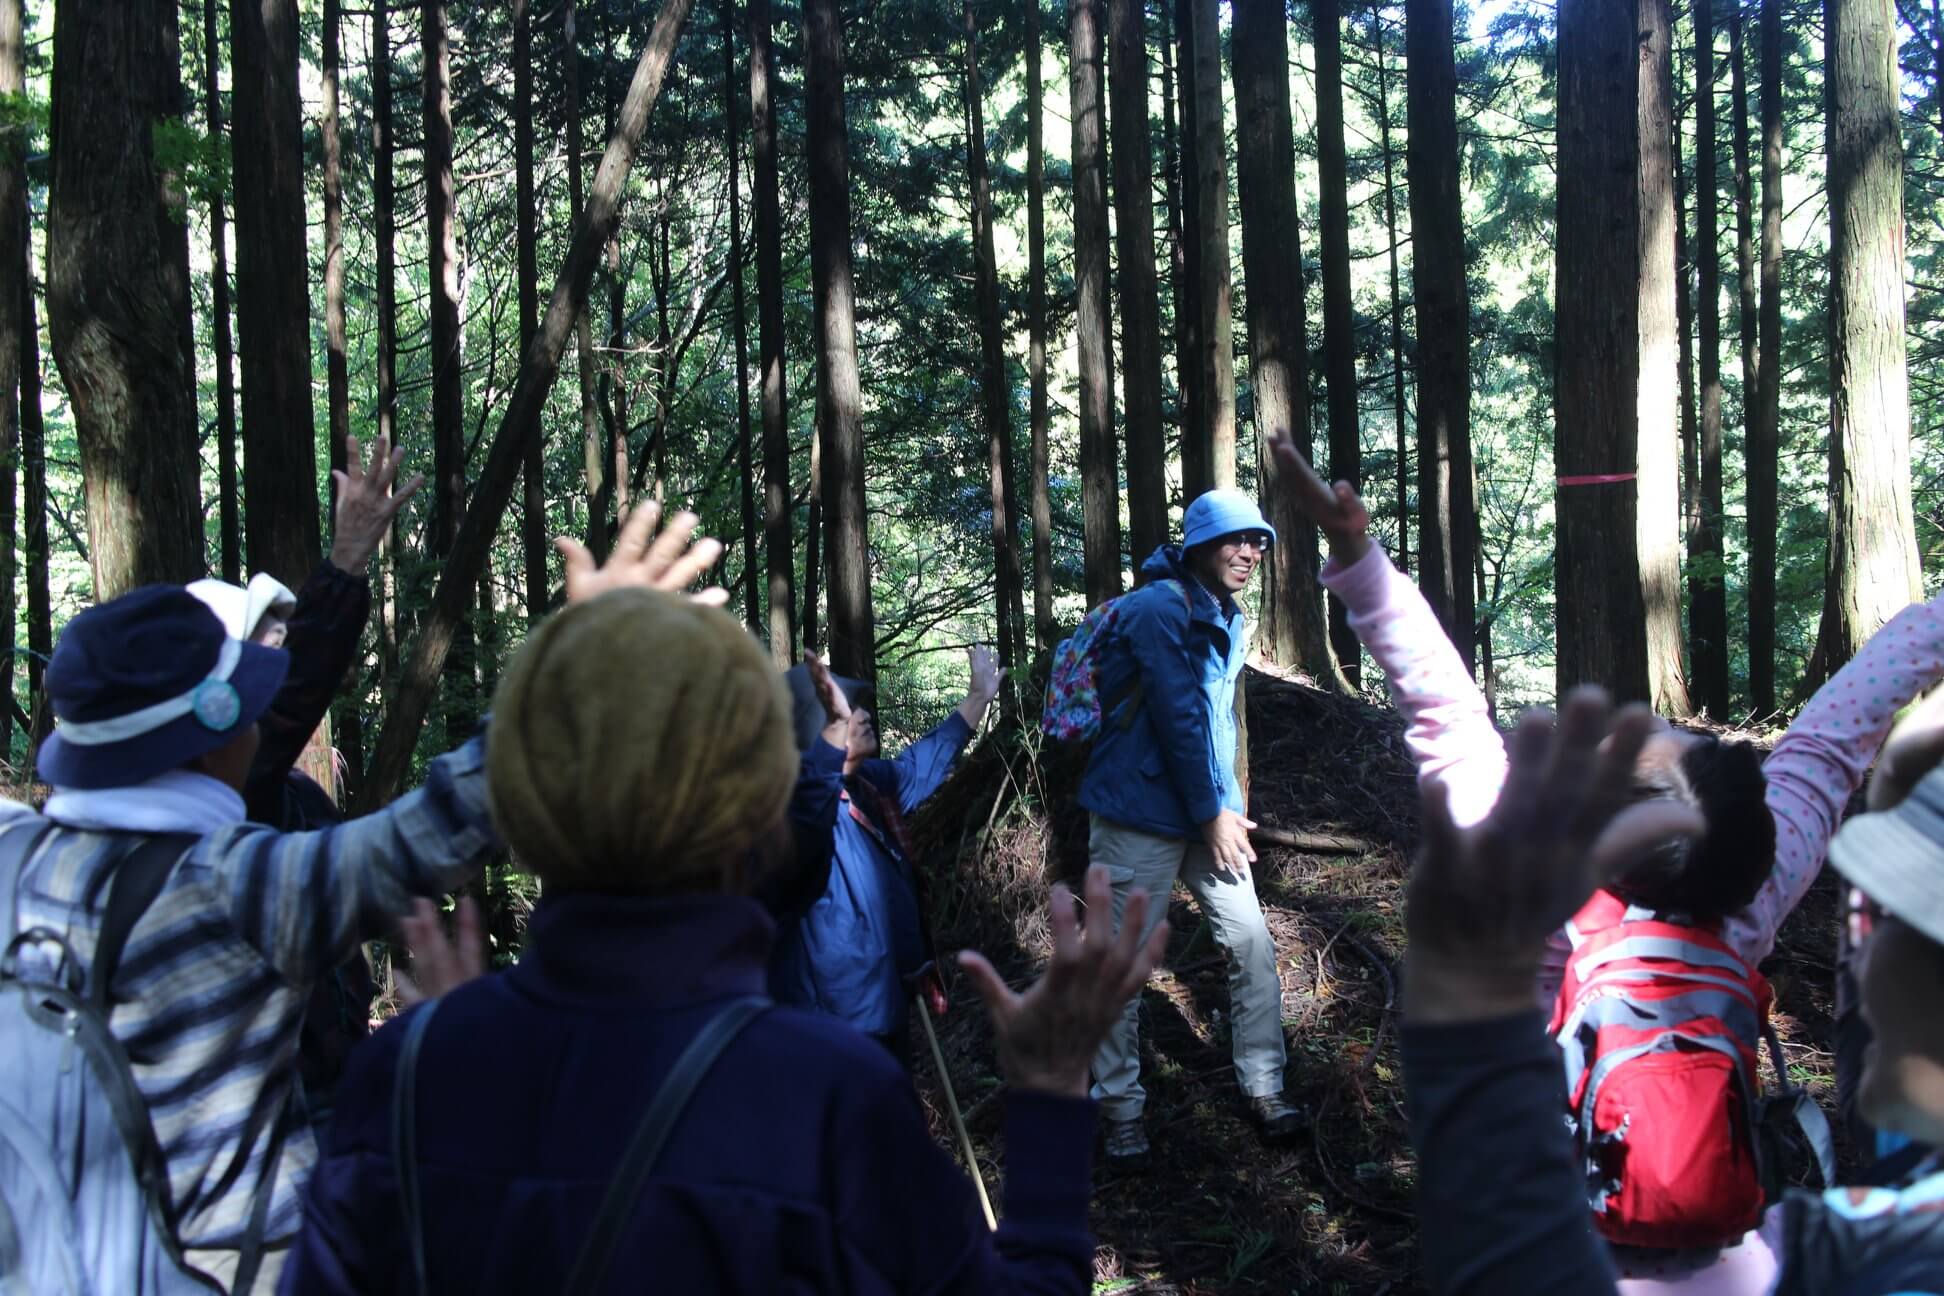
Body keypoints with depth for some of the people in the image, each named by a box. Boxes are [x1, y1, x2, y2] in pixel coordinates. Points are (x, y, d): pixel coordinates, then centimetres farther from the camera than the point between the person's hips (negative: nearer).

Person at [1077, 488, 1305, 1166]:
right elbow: (1178, 717, -17)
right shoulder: (1160, 607, -16)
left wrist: (1228, 805, 12)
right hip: (1141, 819, -8)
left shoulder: (1227, 619, 12)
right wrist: (1212, 814, -13)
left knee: (1252, 945, 4)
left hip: (1211, 813, 8)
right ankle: (1121, 1107, 13)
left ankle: (1263, 1086, 17)